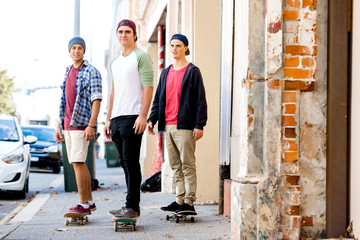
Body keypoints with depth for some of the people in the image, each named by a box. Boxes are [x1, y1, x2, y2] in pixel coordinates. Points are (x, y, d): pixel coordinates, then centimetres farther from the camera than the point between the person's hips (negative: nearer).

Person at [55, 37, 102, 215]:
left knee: (77, 162, -14)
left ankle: (83, 205, -11)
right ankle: (90, 201, 16)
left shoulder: (91, 72, -6)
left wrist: (91, 125, -21)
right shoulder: (68, 72, 17)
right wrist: (59, 126, 17)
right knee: (79, 163, 9)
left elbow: (96, 100, -13)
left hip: (81, 124, -8)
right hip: (68, 125, 8)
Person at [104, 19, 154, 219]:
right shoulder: (115, 63, 22)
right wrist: (108, 119, 18)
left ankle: (133, 207, -6)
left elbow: (148, 87, -11)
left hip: (133, 117, -8)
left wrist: (143, 116, -20)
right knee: (125, 163, 10)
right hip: (117, 118, 8)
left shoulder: (141, 56, -3)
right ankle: (130, 207, 15)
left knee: (131, 162, -9)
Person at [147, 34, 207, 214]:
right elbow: (158, 99, 20)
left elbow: (200, 100, -5)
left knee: (187, 165, -6)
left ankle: (189, 202, -4)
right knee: (175, 166, 9)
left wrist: (199, 125, -12)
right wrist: (152, 119, 7)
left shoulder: (193, 71, -1)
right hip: (167, 126, 7)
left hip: (184, 126, -6)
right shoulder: (165, 73, 18)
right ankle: (180, 200, 15)